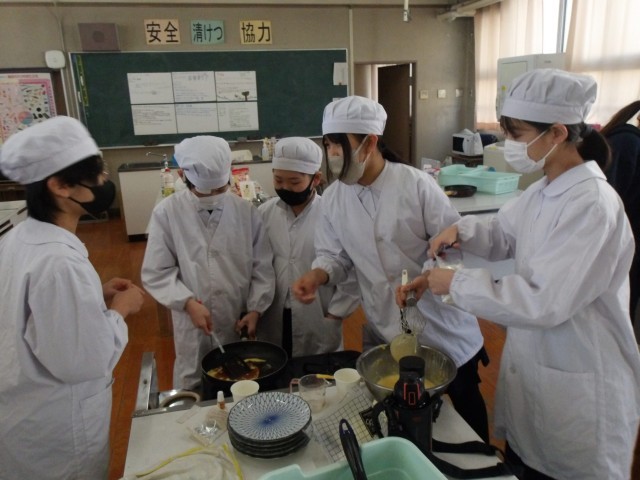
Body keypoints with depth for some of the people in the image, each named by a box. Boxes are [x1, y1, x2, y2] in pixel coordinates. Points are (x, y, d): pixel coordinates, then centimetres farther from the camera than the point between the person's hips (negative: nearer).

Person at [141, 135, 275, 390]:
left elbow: (263, 267, 0)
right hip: (193, 326, -1)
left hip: (240, 324, 2)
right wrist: (188, 303, -18)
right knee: (193, 392, 16)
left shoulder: (246, 211, -4)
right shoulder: (167, 213, -10)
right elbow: (156, 273, -7)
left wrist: (255, 309, -7)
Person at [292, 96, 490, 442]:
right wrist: (317, 275, -18)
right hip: (385, 335, 3)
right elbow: (335, 254, 3)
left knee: (467, 411, 19)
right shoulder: (333, 199, -4)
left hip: (442, 327, -3)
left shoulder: (417, 185, -18)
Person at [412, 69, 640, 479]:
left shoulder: (592, 205, -26)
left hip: (579, 386, -8)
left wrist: (456, 283, -22)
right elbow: (505, 237, 16)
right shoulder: (542, 193, 1)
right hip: (531, 366, 8)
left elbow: (542, 303, -31)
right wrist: (463, 230, -5)